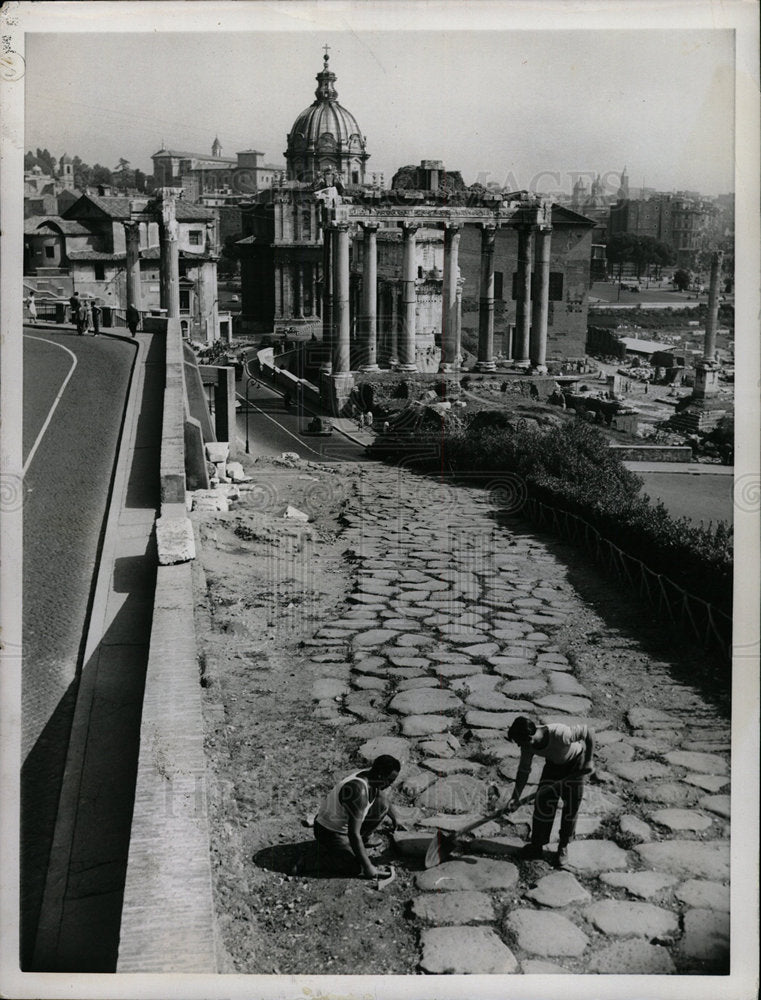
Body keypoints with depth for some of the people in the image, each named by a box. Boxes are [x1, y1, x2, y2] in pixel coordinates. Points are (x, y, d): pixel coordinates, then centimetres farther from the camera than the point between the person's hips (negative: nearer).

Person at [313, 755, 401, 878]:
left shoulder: (370, 774, -9)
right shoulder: (359, 791, -36)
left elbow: (383, 797, 17)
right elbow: (353, 834, -33)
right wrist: (368, 866, -26)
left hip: (345, 824, 8)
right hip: (329, 832, -8)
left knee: (382, 804, -1)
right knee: (357, 869, -19)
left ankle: (364, 838, 17)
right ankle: (321, 853, -1)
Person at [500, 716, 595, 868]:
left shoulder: (560, 734, -42)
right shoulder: (528, 746, -24)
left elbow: (589, 732, -30)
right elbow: (523, 771, -12)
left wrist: (589, 761, -24)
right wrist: (515, 798, -18)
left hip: (576, 762, -4)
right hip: (554, 763, 4)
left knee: (571, 805, -2)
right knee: (543, 800, -4)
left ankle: (563, 846, 16)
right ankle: (537, 845, 9)